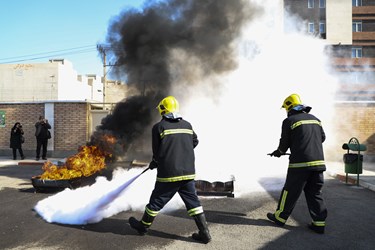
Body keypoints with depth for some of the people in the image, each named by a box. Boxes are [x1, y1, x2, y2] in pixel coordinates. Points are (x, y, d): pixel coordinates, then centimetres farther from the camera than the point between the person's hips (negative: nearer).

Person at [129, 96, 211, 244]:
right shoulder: (187, 125, 6)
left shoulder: (159, 127, -6)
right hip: (188, 173, 4)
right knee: (193, 201, 12)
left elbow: (157, 151, -2)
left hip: (168, 174, -4)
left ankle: (143, 226, 32)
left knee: (156, 201, 12)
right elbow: (194, 142, 19)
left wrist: (154, 163, 18)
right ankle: (204, 233, 14)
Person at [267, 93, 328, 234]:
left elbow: (284, 143, -1)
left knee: (290, 191, 7)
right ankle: (319, 223, 13)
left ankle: (280, 217, 19)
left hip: (300, 164, -5)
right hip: (319, 162, 5)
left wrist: (278, 152, 19)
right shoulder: (315, 119, 13)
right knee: (315, 193, 13)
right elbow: (322, 138, 20)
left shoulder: (289, 121, -4)